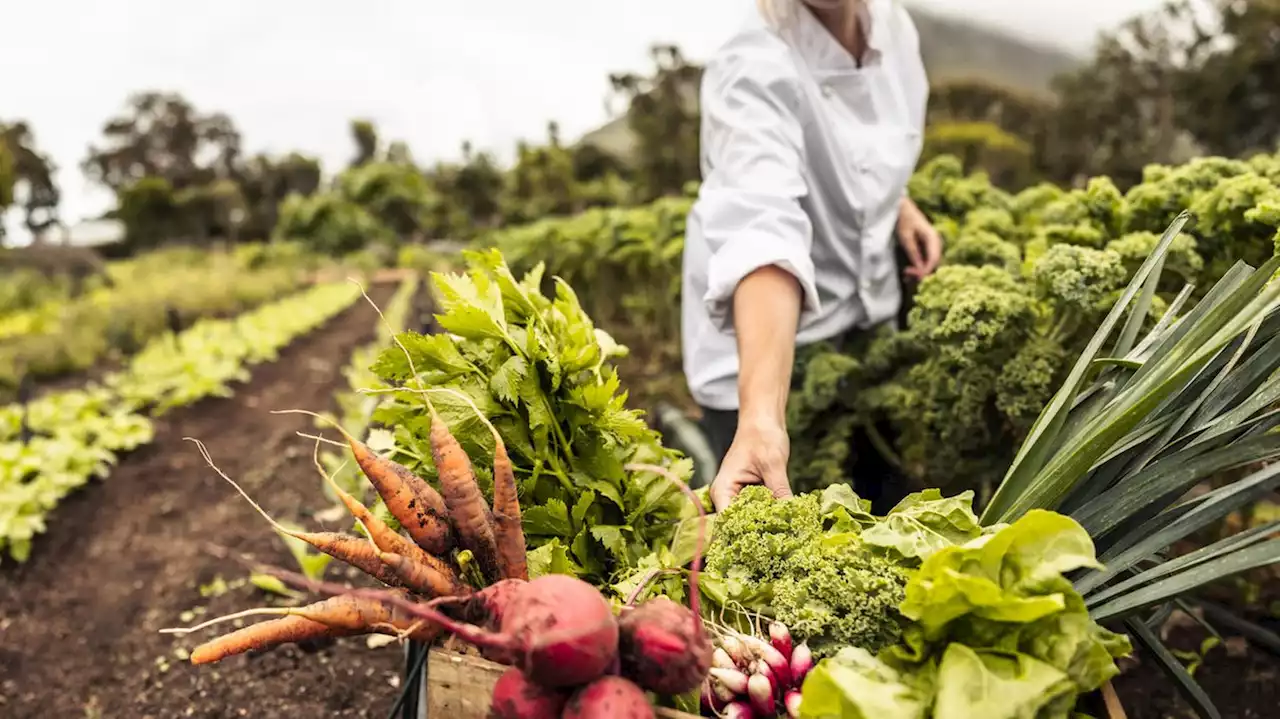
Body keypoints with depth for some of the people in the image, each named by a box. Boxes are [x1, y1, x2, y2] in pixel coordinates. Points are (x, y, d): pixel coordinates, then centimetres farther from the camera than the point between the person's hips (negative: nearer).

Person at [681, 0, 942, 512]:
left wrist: (899, 204, -1)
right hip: (766, 349, -6)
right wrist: (761, 415, -55)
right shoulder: (753, 72, -27)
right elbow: (765, 233, -44)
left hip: (869, 320, 7)